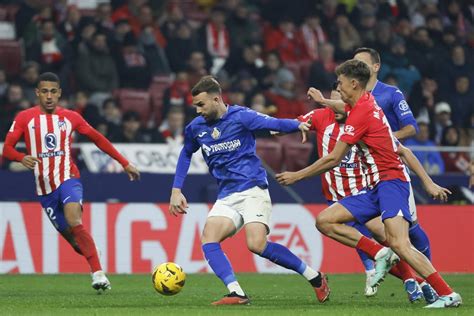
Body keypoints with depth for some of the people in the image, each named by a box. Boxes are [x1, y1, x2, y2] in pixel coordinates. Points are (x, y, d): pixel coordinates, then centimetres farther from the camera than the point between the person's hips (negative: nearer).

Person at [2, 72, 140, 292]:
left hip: (68, 179, -2)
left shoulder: (70, 117, 4)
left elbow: (98, 139, 15)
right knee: (69, 236, 2)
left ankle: (98, 274, -31)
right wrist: (22, 158, -26)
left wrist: (125, 163, 15)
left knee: (74, 222, -27)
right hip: (44, 187, 2)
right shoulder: (25, 118, 2)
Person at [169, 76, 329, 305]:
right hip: (226, 198, 6)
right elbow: (186, 154, 28)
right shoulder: (196, 127, 10)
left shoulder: (240, 116, -6)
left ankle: (315, 278, -9)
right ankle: (236, 294, -25)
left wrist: (299, 124, -37)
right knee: (208, 239, -19)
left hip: (253, 189, -6)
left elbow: (275, 124, -16)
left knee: (256, 244, -23)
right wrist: (176, 190, 21)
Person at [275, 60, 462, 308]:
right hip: (375, 187, 10)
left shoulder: (361, 112, -13)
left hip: (391, 182, -10)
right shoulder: (367, 102, 13)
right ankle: (379, 255, -1)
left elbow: (333, 159, -10)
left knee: (398, 243, -26)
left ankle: (447, 294, -23)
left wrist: (296, 176, -2)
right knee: (324, 221, 2)